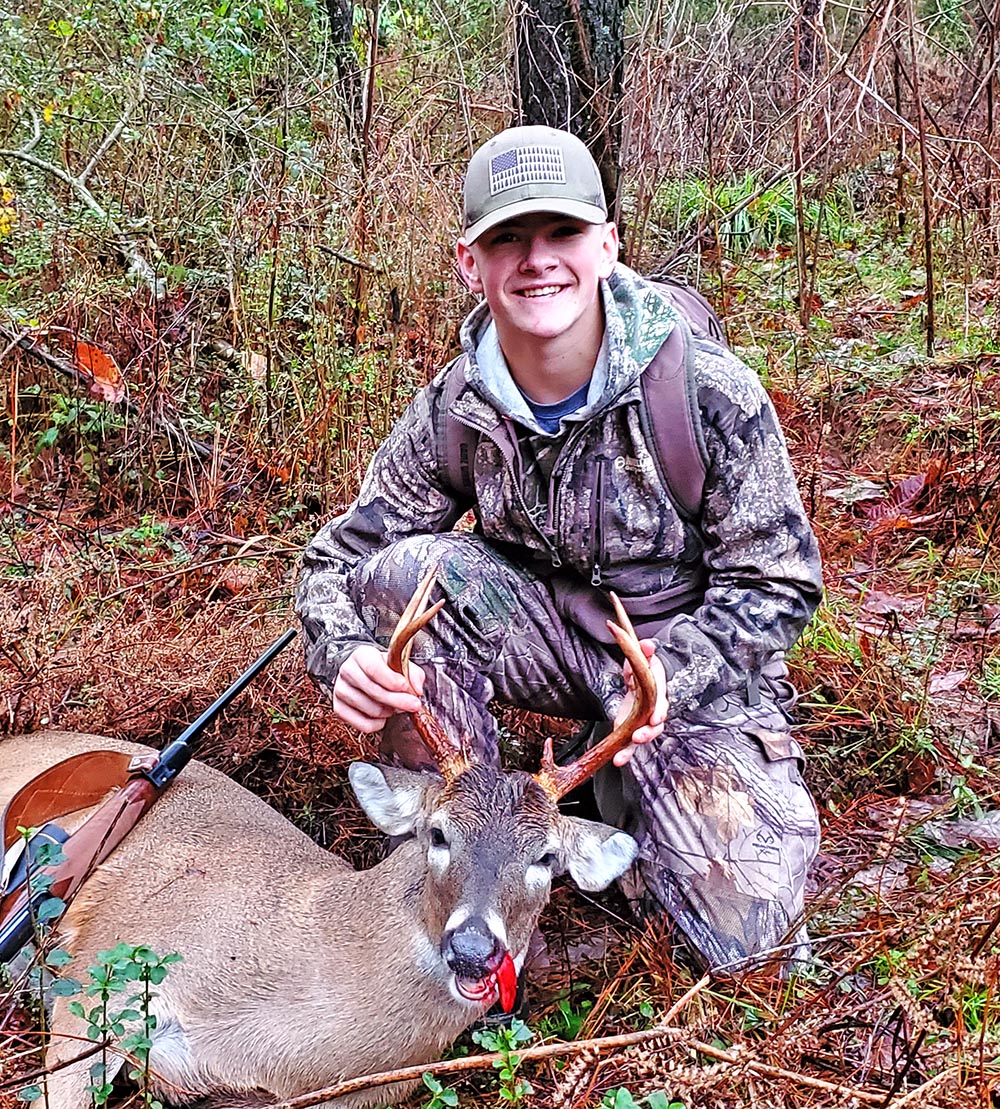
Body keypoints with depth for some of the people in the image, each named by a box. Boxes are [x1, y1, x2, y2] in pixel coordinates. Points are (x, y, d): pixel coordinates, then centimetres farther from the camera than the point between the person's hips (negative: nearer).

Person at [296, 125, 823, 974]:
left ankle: (628, 785, 17)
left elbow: (776, 584, -15)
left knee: (744, 936, -15)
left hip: (694, 663, -2)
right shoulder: (453, 412, -13)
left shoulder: (707, 392, -22)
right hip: (551, 632, 2)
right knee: (404, 571, -26)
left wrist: (665, 681, -32)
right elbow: (337, 558, -7)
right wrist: (344, 655, -30)